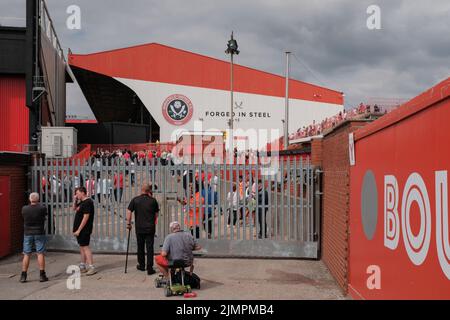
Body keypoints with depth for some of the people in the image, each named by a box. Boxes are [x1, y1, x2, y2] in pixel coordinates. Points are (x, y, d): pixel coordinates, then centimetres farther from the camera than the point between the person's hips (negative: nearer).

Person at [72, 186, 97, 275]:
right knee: (82, 247, 14)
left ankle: (91, 267, -14)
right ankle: (82, 267, 22)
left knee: (85, 246, -12)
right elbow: (75, 208, 29)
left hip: (84, 229, -10)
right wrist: (75, 200, 9)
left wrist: (79, 230, -22)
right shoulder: (82, 202, 13)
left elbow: (86, 217, -23)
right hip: (80, 229, 10)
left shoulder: (87, 202, -18)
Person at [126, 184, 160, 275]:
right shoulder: (153, 200, -1)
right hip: (150, 227, -1)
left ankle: (141, 265, 28)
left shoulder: (135, 200, -2)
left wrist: (128, 223, 2)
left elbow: (129, 212, -5)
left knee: (140, 247, 16)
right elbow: (156, 214, 8)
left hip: (139, 227, 1)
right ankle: (149, 268, -1)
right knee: (149, 247, 1)